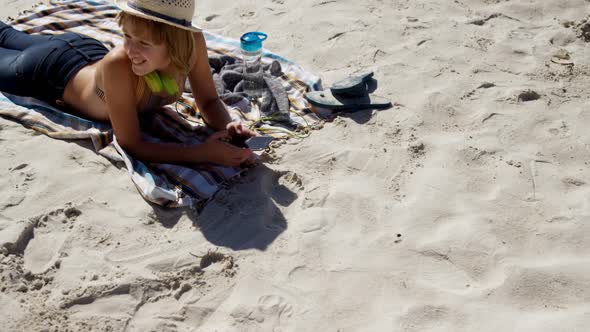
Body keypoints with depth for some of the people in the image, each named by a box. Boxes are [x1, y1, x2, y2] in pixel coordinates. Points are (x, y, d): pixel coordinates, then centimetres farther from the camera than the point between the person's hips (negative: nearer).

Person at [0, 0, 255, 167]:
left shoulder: (193, 43, -37)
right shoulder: (118, 65, -49)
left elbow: (209, 101, -22)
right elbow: (131, 144, -44)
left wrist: (226, 128, -44)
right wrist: (204, 153, -55)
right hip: (48, 71, -5)